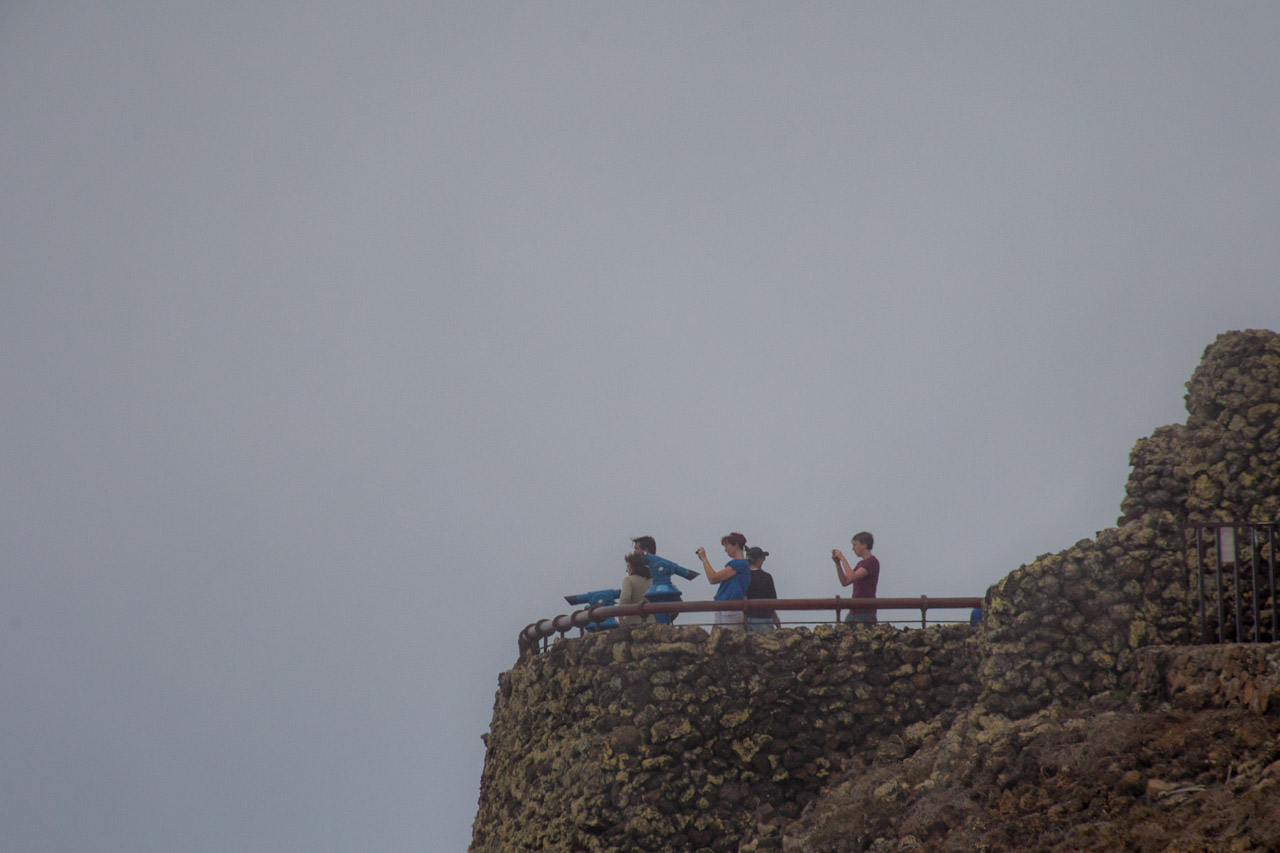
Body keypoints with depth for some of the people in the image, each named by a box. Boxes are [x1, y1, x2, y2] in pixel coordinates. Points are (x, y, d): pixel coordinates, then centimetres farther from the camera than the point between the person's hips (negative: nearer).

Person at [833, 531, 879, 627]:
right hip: (854, 611, 8)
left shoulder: (872, 562, -9)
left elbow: (852, 576, -21)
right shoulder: (861, 563, 19)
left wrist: (842, 558, -13)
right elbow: (845, 582, 20)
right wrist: (837, 563, 11)